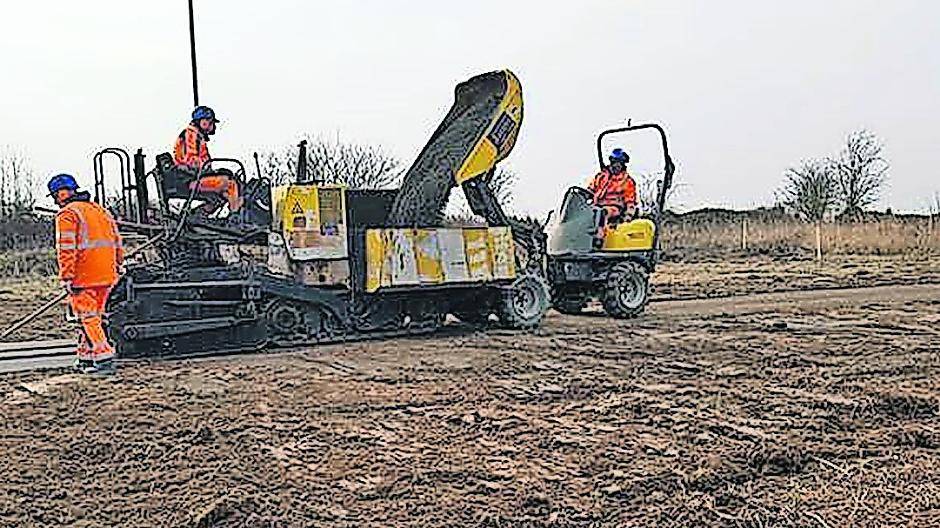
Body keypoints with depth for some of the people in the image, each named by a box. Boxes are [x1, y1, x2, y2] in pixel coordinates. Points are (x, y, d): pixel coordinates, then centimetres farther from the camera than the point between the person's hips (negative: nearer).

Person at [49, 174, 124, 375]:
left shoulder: (67, 214, -7)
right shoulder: (100, 210, 17)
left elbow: (66, 250, -15)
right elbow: (117, 243, 17)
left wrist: (66, 278, -14)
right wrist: (117, 267, 21)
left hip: (84, 277, -7)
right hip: (107, 276, 8)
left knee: (89, 318, -3)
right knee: (92, 317, 16)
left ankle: (104, 359, -8)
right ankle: (86, 357, 23)